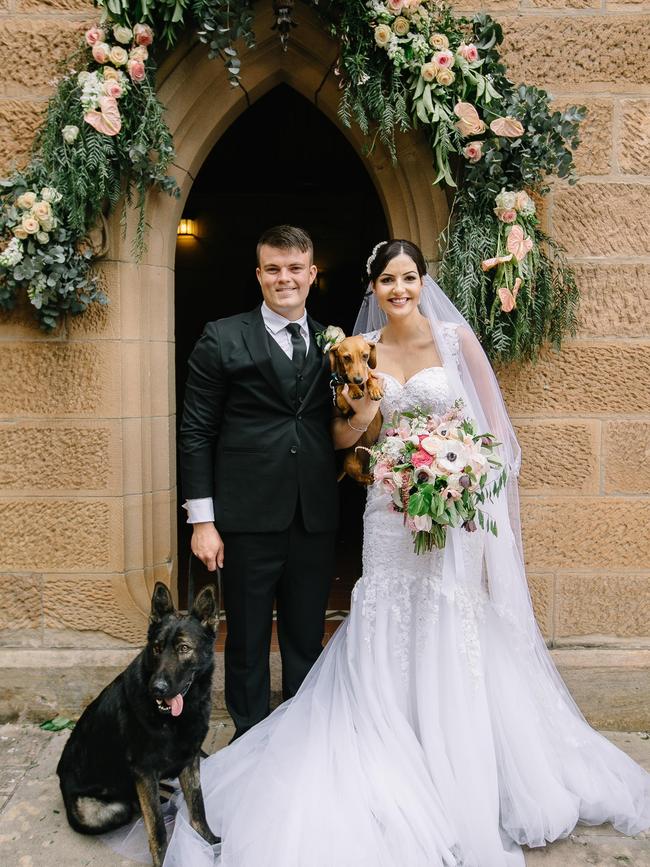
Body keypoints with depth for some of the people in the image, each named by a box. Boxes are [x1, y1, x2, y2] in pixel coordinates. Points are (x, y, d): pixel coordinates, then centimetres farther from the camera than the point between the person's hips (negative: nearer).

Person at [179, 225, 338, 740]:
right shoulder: (223, 340, -2)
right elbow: (196, 433, -3)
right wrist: (202, 520, -7)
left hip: (316, 519, 3)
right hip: (248, 520, -3)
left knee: (307, 640, 16)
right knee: (247, 640, 12)